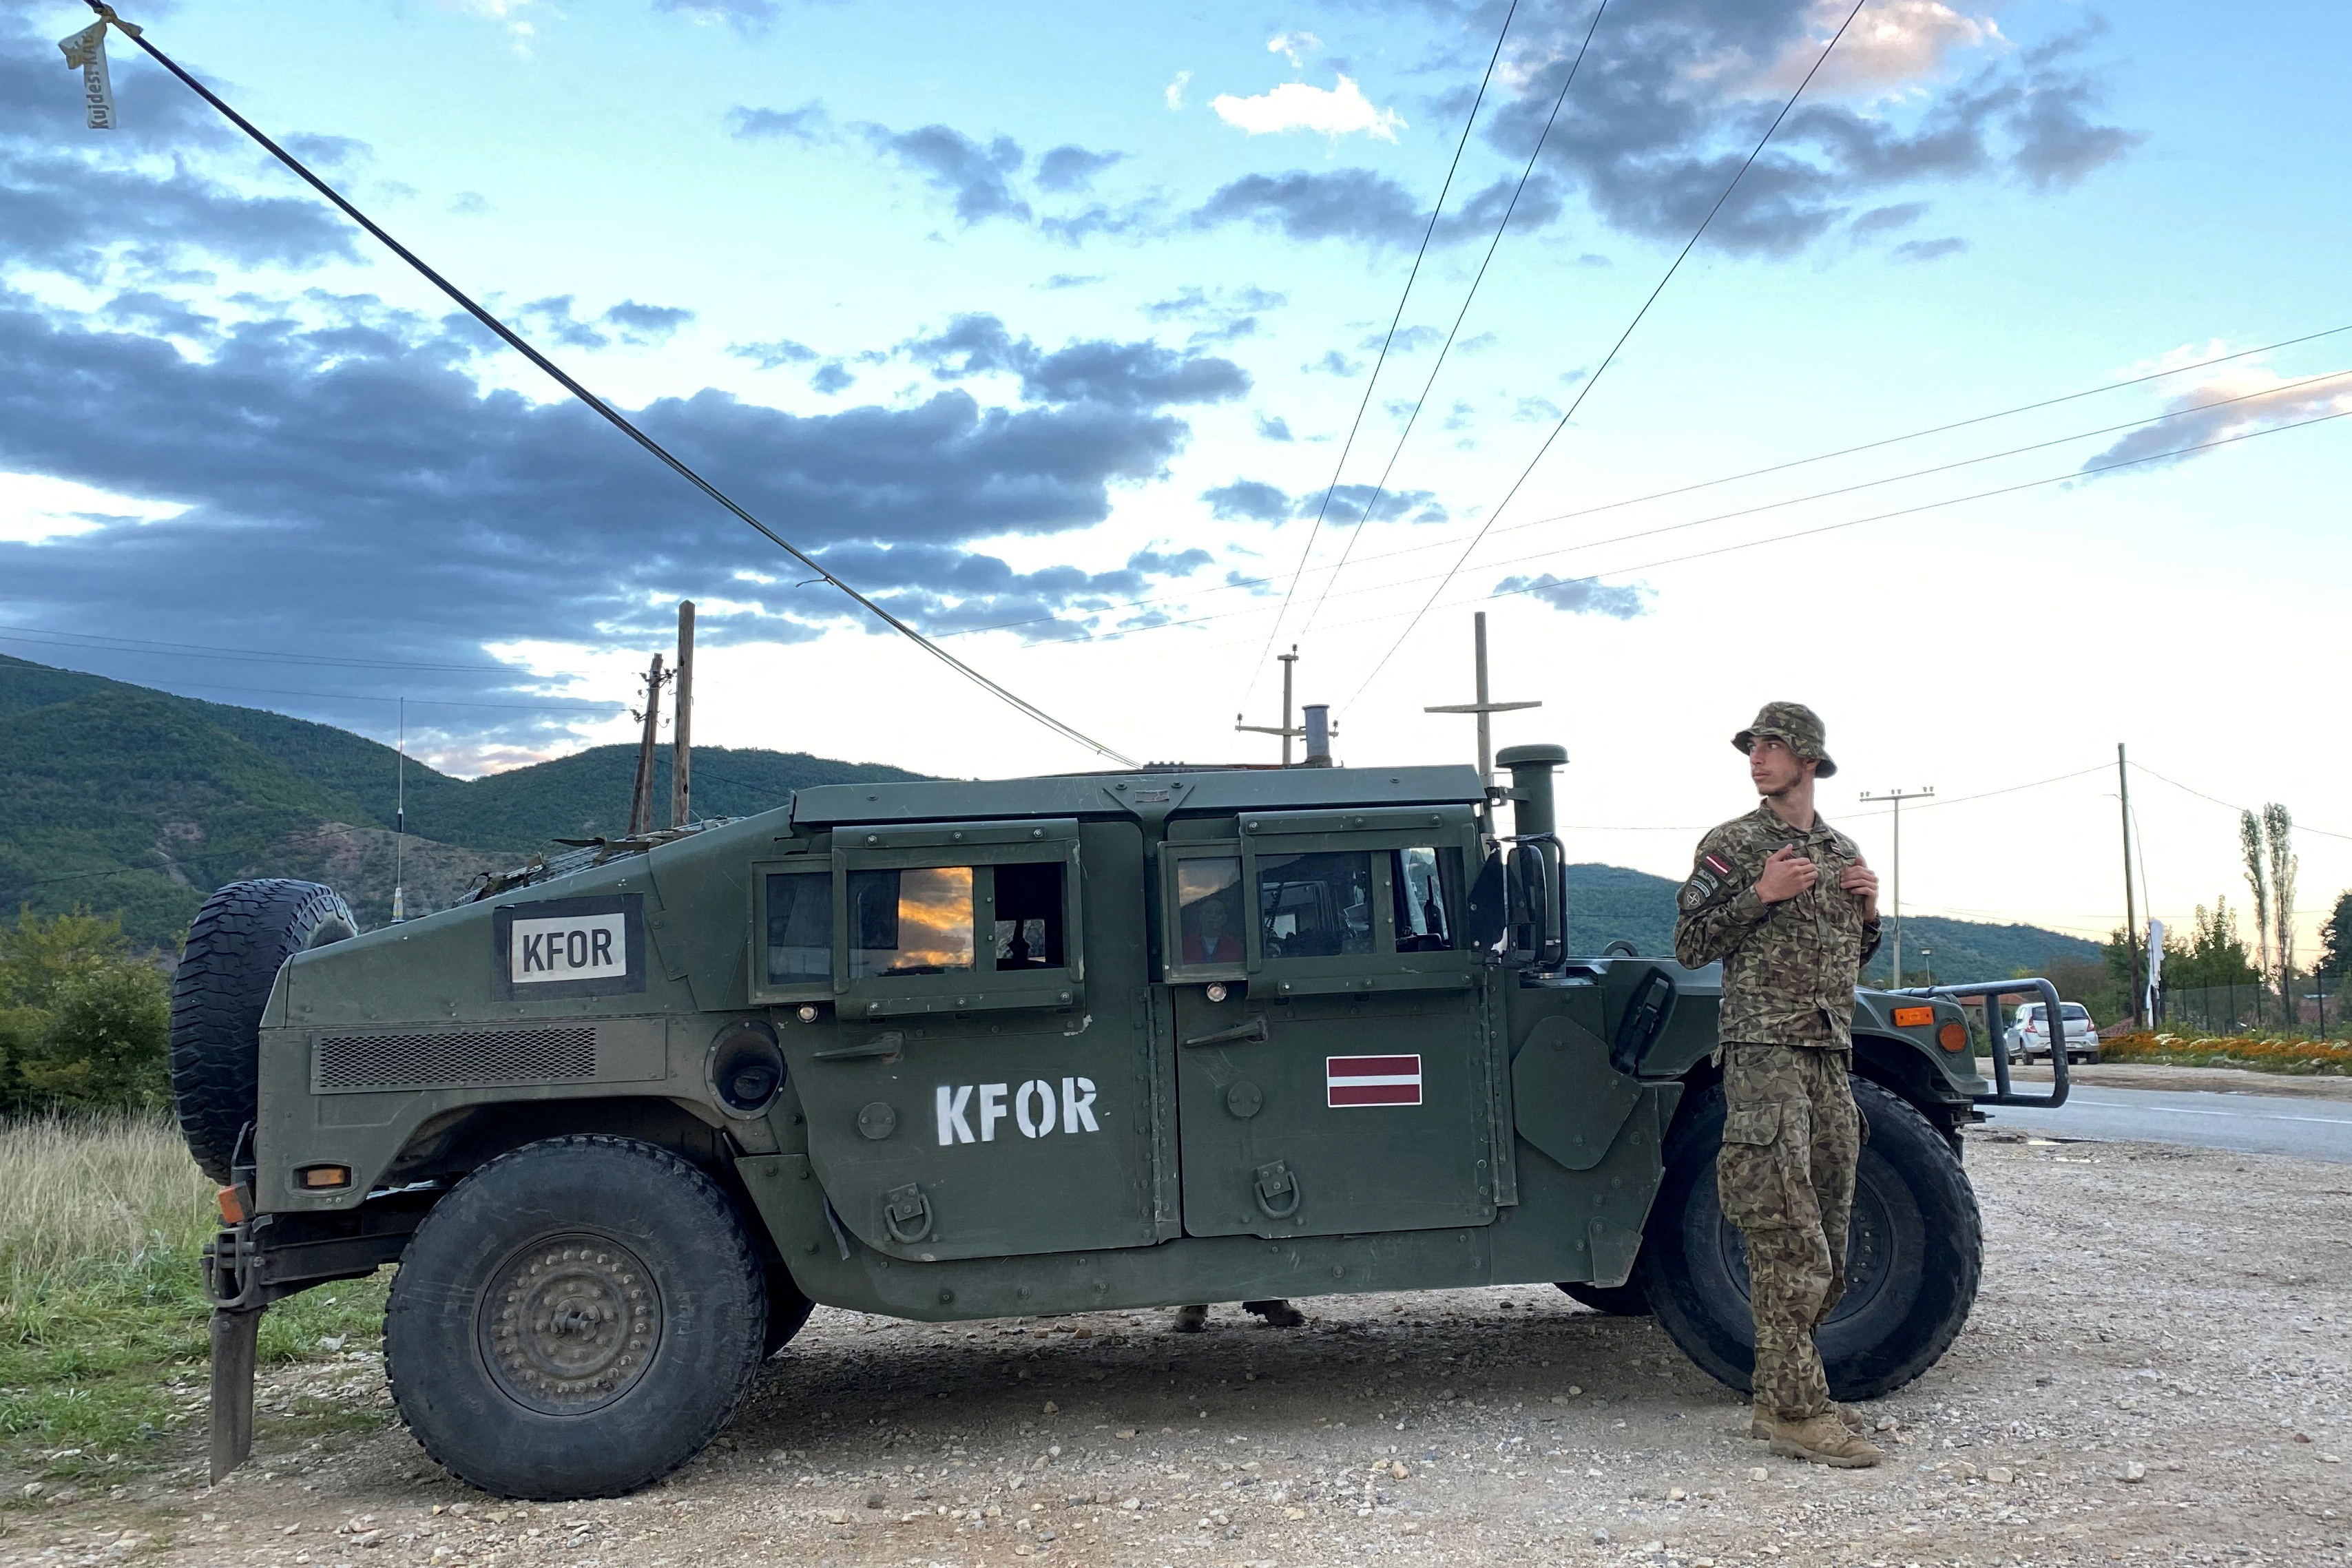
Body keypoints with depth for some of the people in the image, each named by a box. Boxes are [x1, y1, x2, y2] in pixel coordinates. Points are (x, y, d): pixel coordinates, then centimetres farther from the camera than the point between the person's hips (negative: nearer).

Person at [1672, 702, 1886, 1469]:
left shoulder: (1843, 851, 17)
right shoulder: (1731, 844, 0)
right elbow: (1690, 945, -4)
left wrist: (1868, 911, 4)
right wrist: (1761, 894, -15)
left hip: (1830, 1058, 7)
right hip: (1764, 1052, -7)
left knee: (1826, 1253, 8)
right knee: (1788, 1243, -11)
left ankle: (1785, 1397, 18)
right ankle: (1794, 1410, -8)